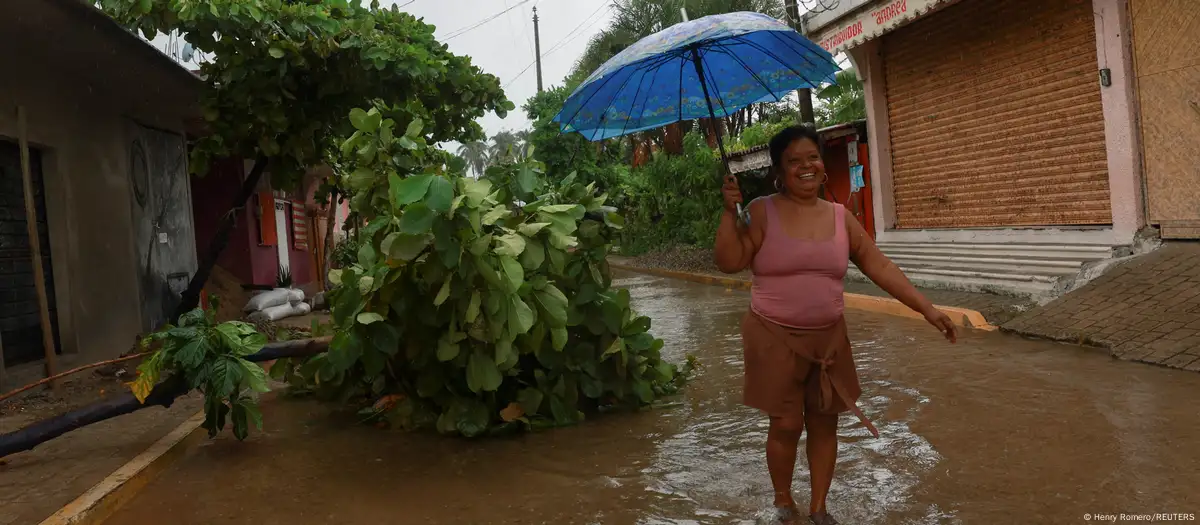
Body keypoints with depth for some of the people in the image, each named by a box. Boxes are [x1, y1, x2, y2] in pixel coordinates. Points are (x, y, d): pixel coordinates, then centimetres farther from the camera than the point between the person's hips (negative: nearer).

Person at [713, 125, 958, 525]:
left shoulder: (840, 217, 3)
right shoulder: (762, 212, -8)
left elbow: (880, 268, 3)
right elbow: (728, 262, -16)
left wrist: (927, 309, -1)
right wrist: (730, 210, -22)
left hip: (828, 337, 4)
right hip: (775, 337, -4)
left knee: (825, 422, 10)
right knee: (787, 425, 3)